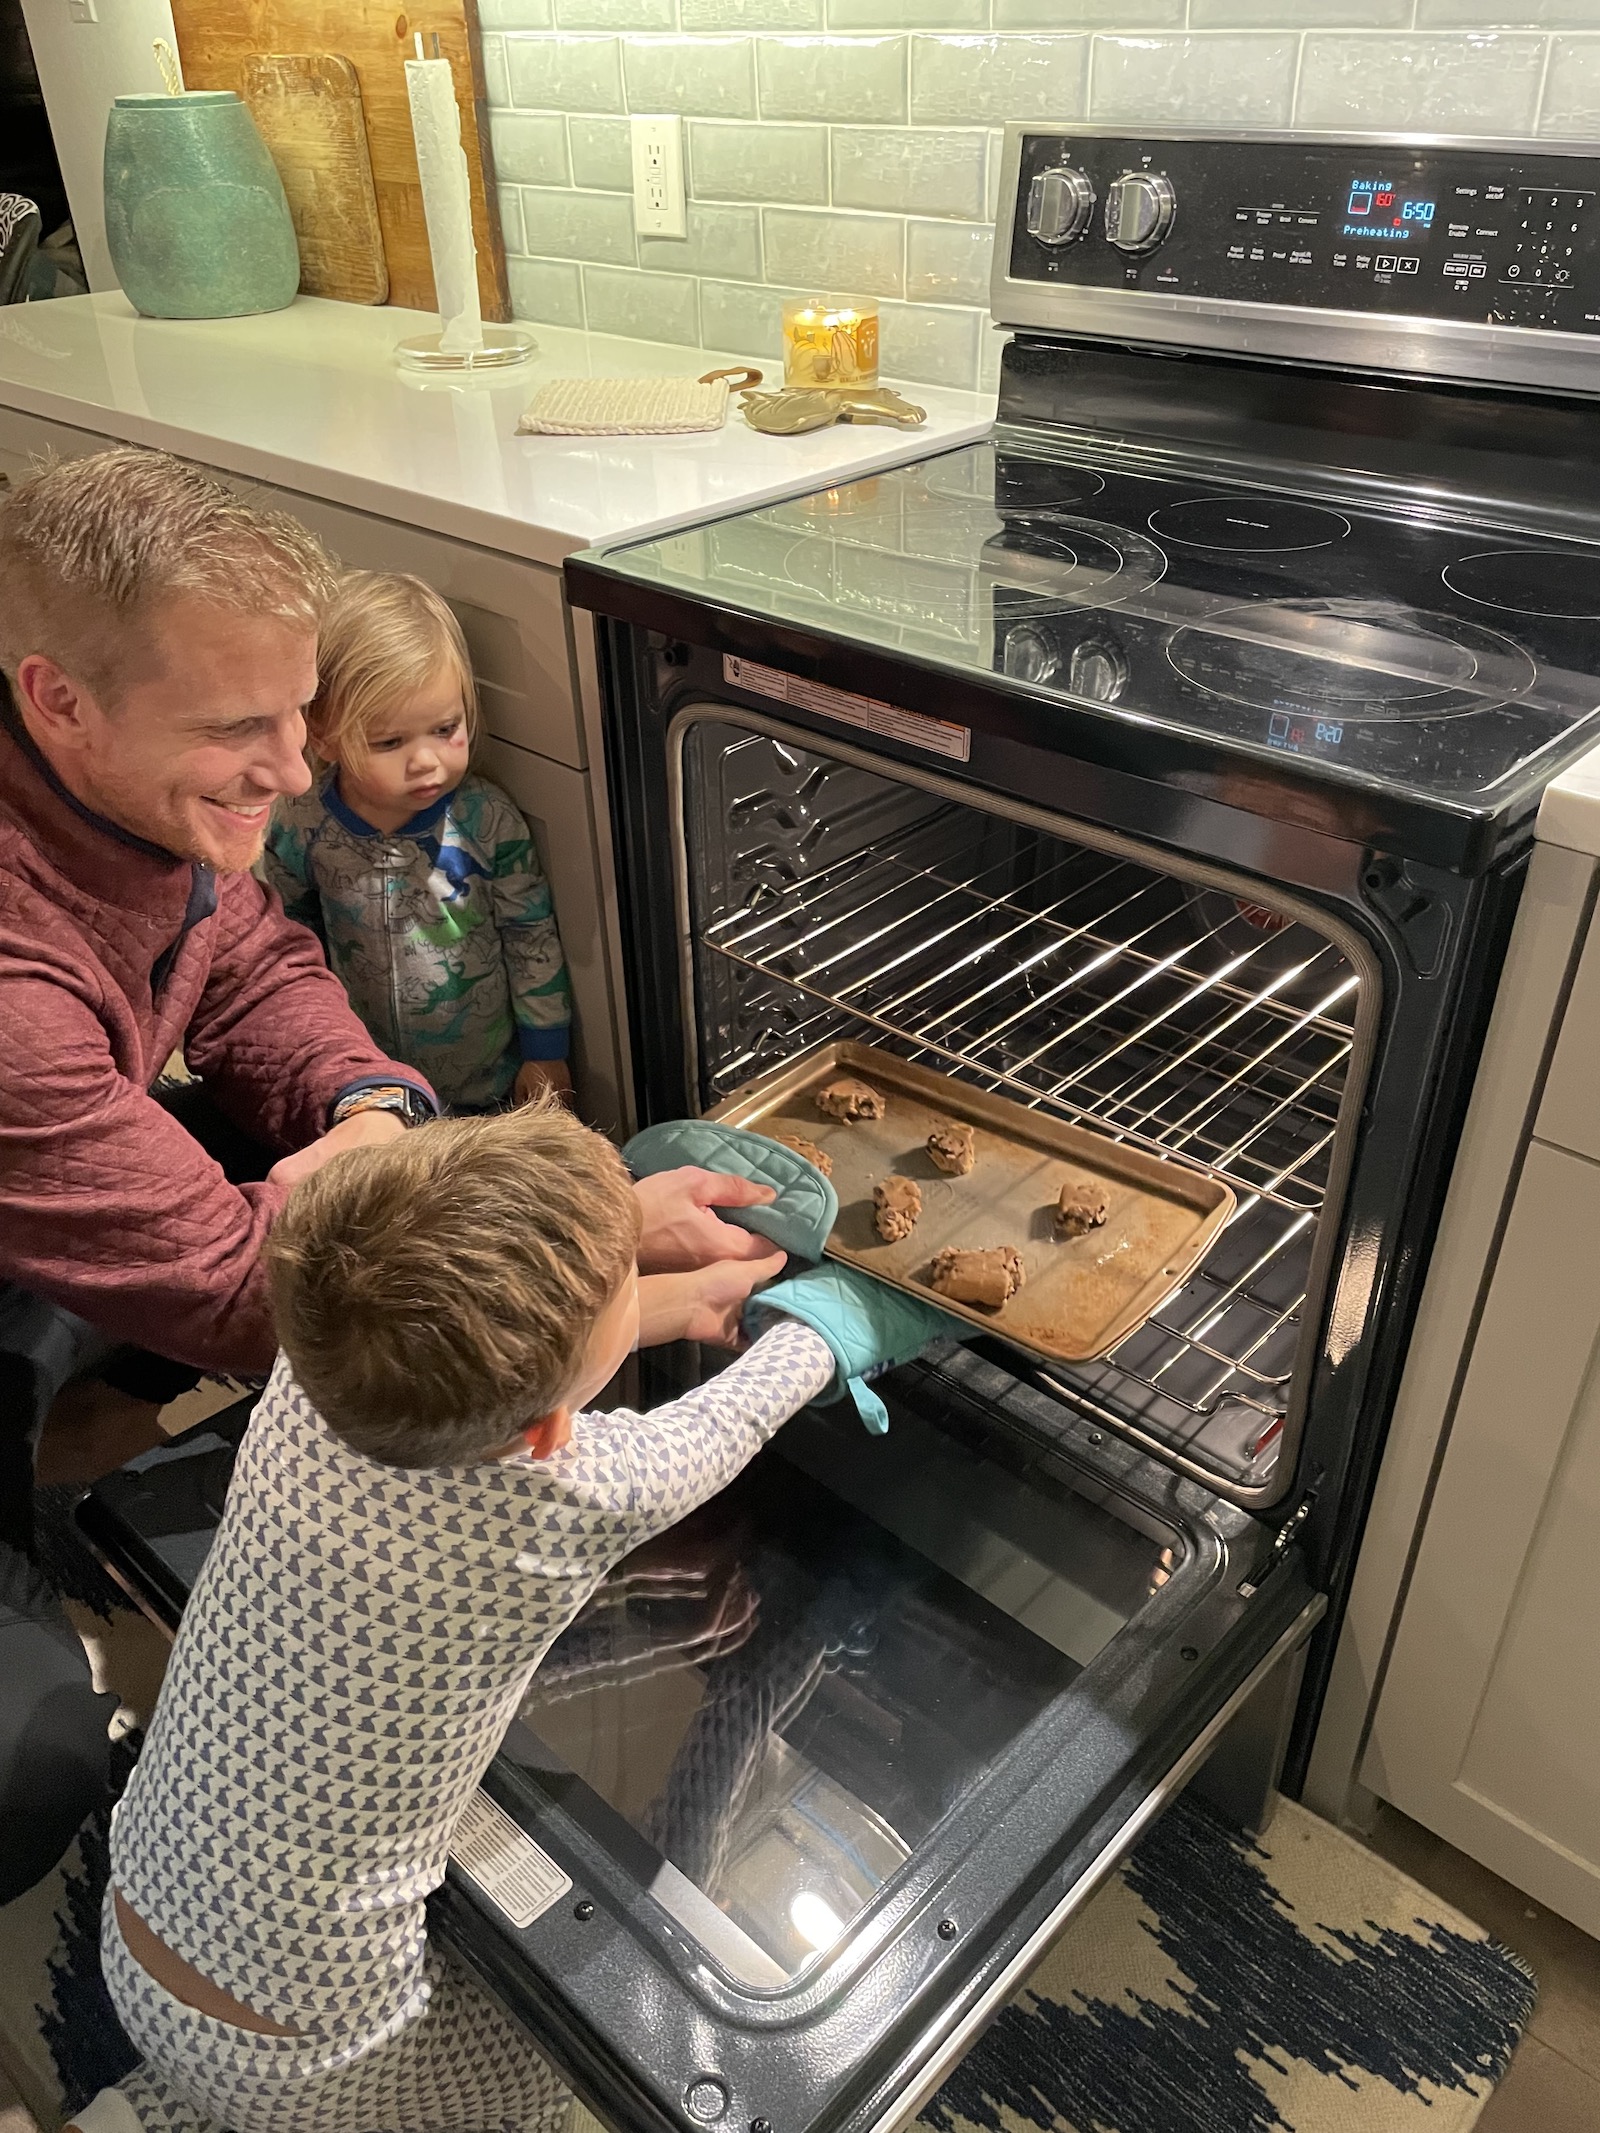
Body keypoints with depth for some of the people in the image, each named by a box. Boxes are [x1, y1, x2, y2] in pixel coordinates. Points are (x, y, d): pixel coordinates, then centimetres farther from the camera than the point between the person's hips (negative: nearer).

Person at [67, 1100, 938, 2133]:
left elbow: (488, 1347, 3)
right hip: (293, 2041, -5)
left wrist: (680, 1304, 9)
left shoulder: (310, 1379, -19)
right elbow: (732, 1419, -12)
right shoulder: (568, 1502, -33)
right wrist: (829, 1318, 7)